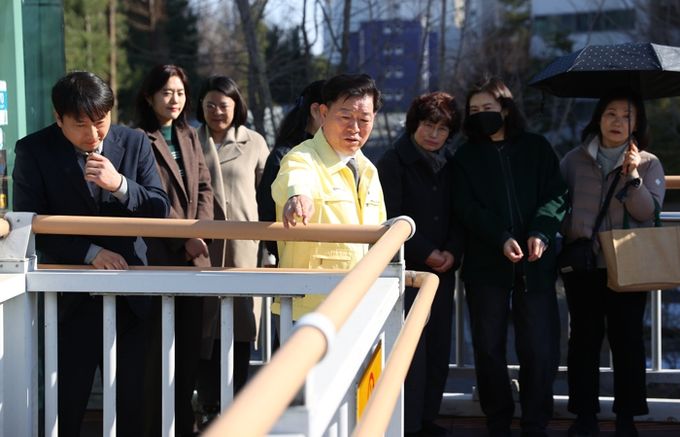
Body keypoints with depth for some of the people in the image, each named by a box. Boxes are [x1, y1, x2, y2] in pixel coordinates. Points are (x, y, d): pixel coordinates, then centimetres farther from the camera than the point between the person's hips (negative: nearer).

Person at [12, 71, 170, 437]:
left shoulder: (134, 143, 2)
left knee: (134, 404, 5)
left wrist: (120, 185, -19)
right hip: (70, 298, -2)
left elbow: (160, 210, 0)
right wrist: (91, 252, -15)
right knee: (66, 406, 0)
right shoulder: (34, 150, -4)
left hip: (129, 296, 2)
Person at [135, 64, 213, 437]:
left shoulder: (189, 136, 16)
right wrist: (185, 239, -14)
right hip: (159, 254, -6)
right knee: (161, 341, -3)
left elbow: (204, 187, 13)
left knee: (190, 339, 9)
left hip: (194, 254, 6)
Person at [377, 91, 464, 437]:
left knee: (438, 348, 6)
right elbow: (391, 219, -8)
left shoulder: (450, 165, 13)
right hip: (407, 268, -5)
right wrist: (425, 253, -12)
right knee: (411, 349, -9)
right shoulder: (394, 162, -4)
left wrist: (452, 252, -4)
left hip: (443, 270, 6)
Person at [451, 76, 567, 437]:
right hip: (486, 263, 1)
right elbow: (467, 208, -3)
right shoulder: (465, 157, 9)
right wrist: (502, 239, -18)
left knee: (540, 348, -2)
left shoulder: (536, 148, 9)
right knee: (489, 348, 5)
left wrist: (541, 233, -17)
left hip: (535, 261, -1)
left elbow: (555, 195, 1)